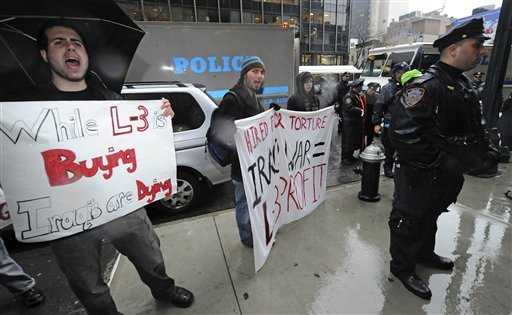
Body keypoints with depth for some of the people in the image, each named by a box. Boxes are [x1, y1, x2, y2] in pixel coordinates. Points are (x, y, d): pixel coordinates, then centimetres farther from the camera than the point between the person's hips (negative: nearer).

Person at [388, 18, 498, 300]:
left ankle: (424, 253, 49)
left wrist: (485, 150, 6)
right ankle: (402, 267, 27)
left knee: (431, 215, 26)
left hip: (446, 173, 10)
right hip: (419, 174, -9)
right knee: (409, 219, 7)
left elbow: (473, 126, 21)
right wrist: (440, 163, -25)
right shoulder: (425, 85, -21)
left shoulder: (464, 85, 10)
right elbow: (403, 132, -30)